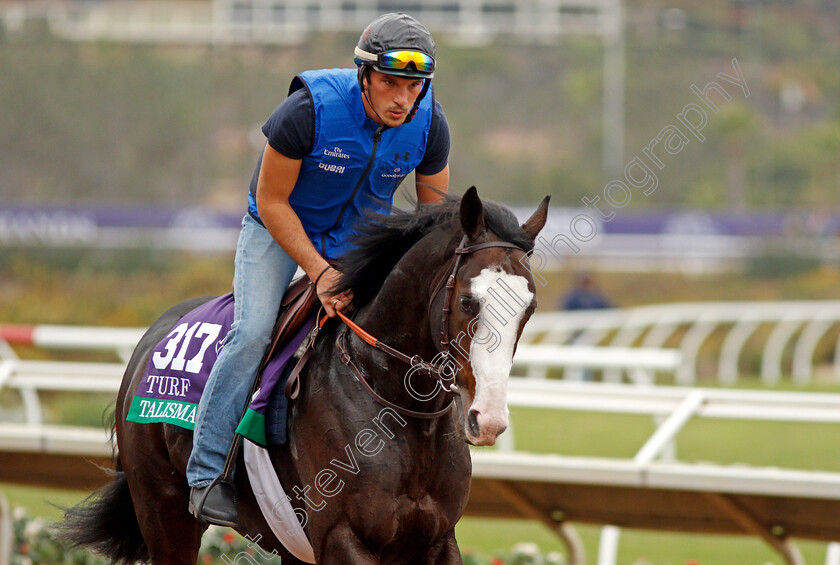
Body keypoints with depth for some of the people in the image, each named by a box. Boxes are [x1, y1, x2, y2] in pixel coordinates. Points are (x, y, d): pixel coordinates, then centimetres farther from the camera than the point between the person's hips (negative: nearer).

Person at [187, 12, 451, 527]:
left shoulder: (430, 125, -17)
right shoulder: (311, 109, -30)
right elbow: (271, 202, -21)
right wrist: (320, 272, -26)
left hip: (361, 235, 4)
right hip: (281, 228, -4)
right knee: (253, 332, -23)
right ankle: (206, 474, -17)